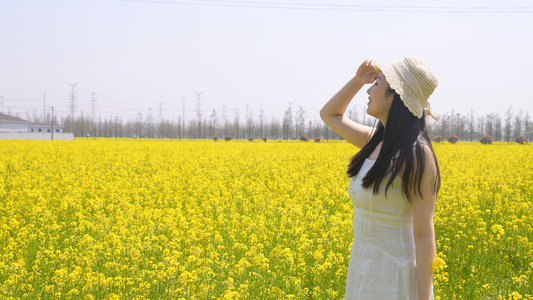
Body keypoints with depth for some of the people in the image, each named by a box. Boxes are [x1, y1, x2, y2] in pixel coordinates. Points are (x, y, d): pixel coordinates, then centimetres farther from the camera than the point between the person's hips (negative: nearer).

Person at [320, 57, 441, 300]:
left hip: (394, 280, -8)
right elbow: (329, 115, 25)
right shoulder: (376, 142, 7)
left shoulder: (415, 155, -17)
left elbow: (424, 234, -18)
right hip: (364, 273, 8)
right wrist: (358, 79, 10)